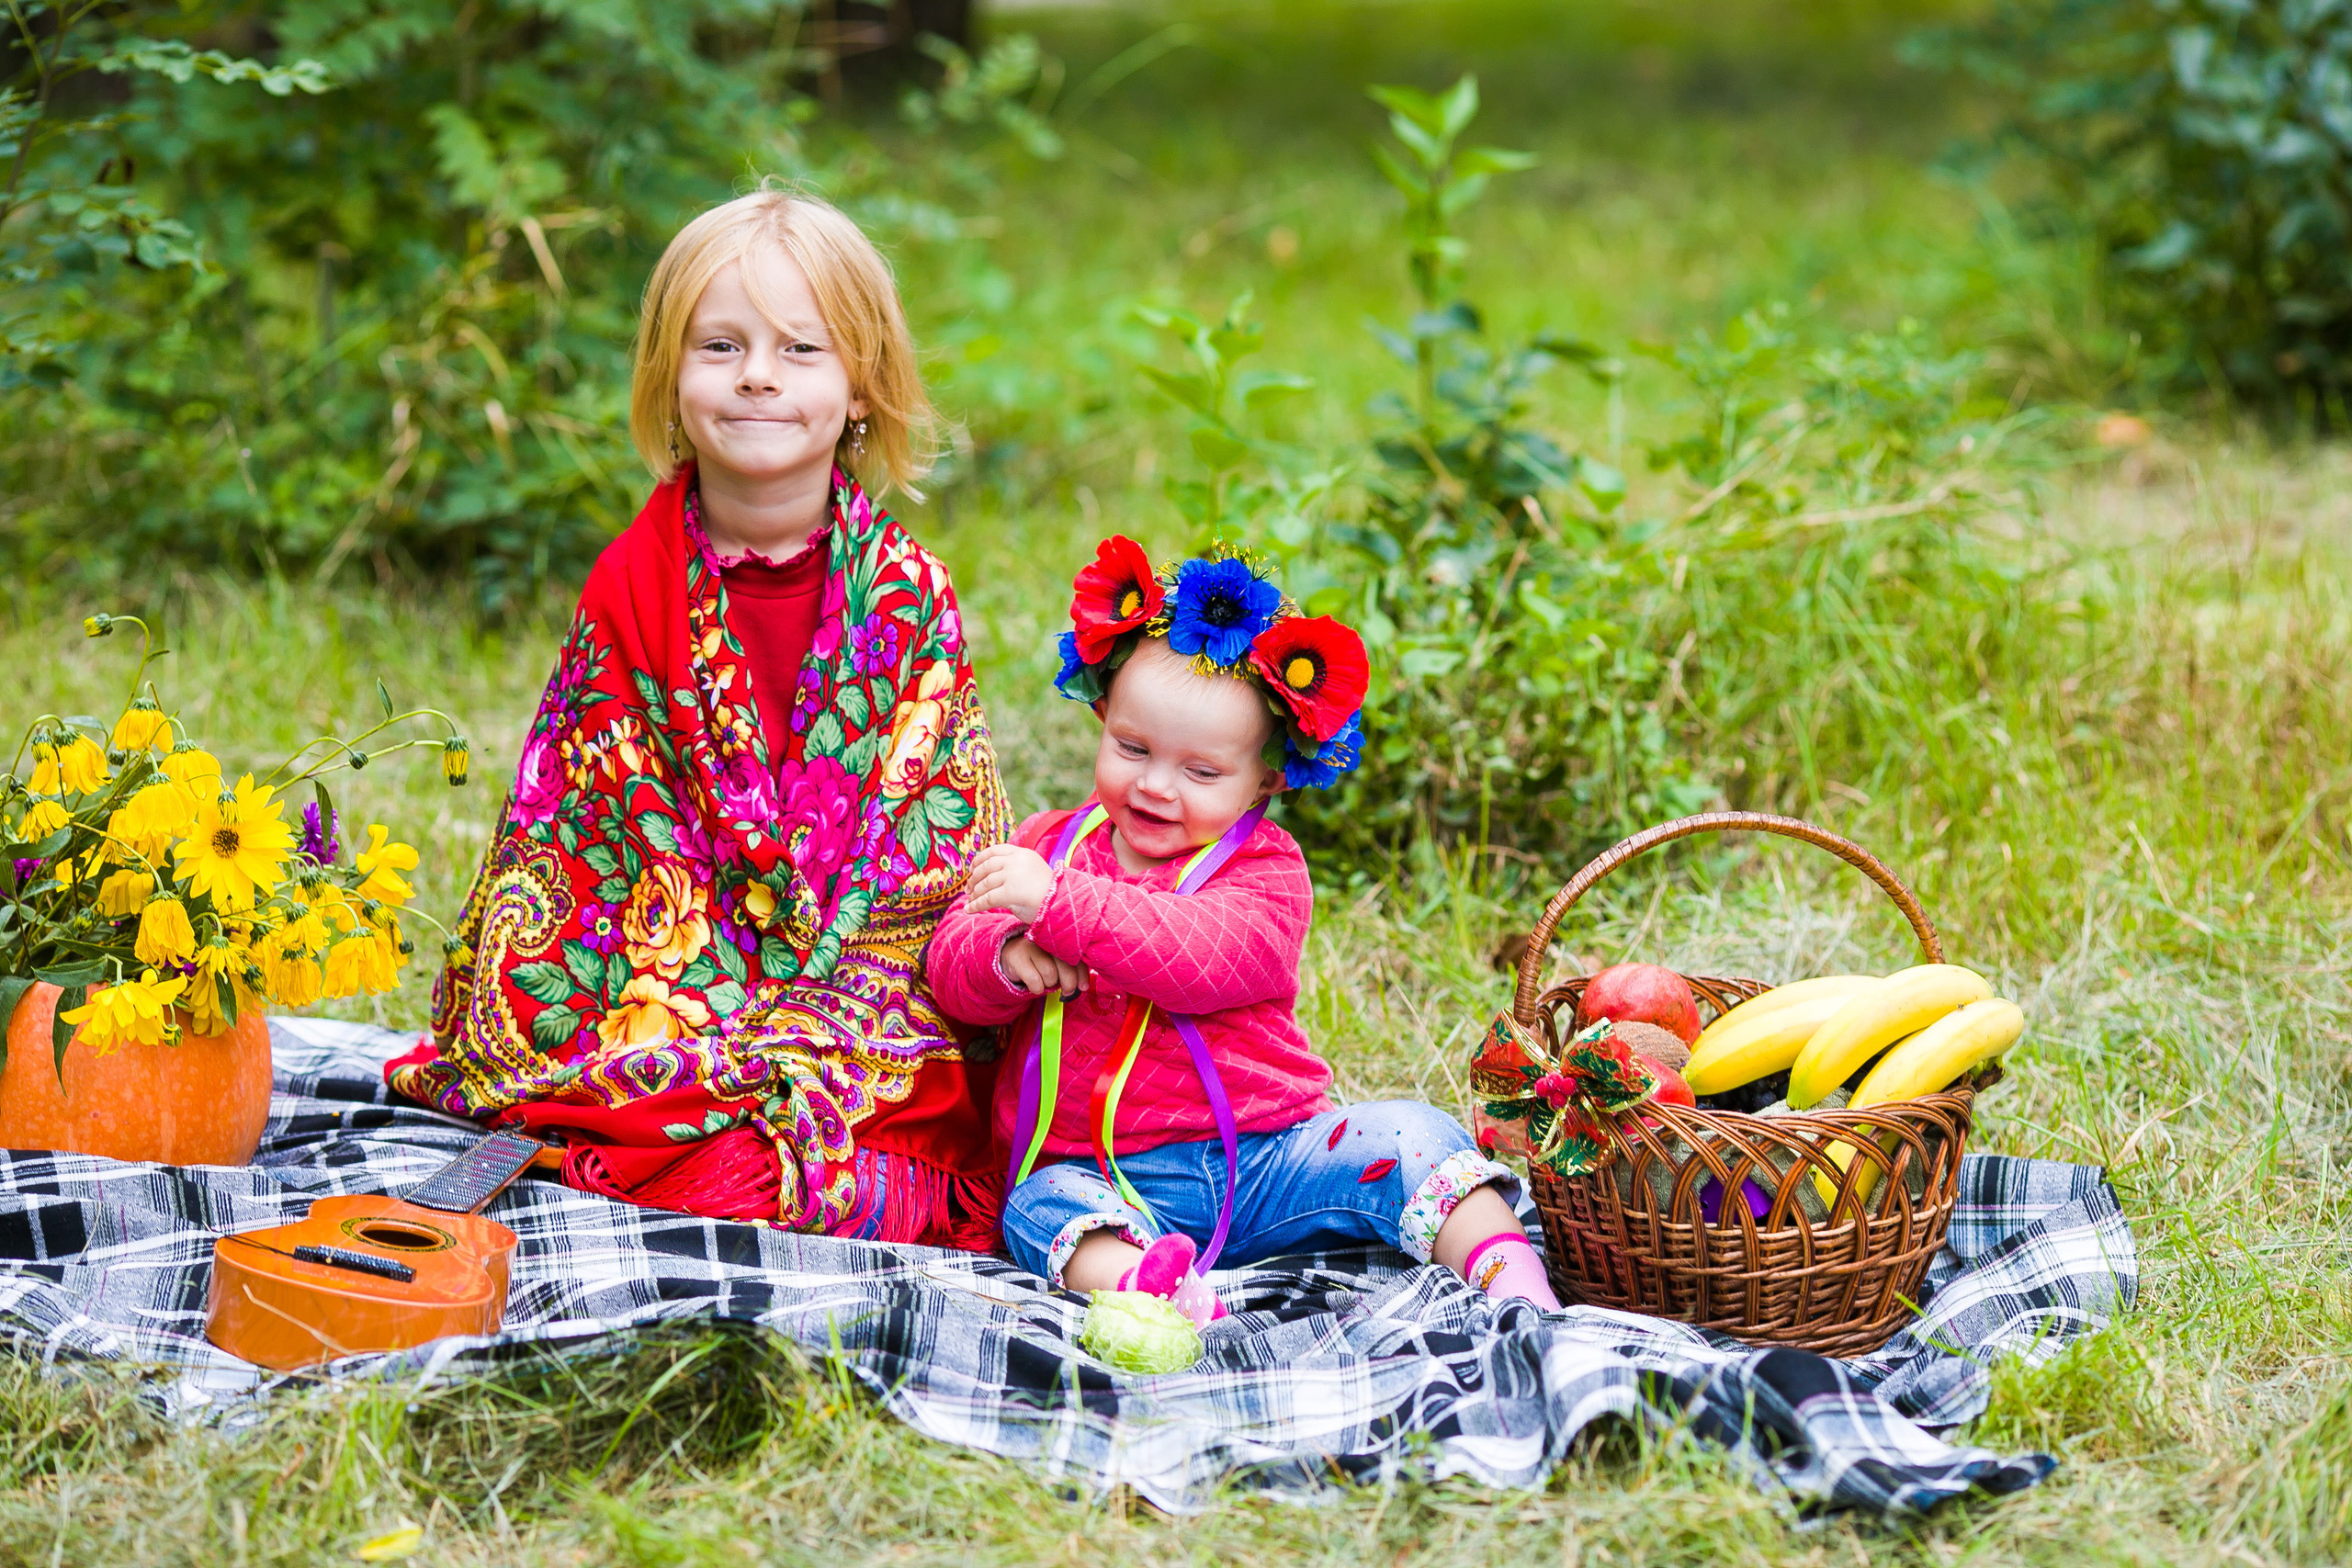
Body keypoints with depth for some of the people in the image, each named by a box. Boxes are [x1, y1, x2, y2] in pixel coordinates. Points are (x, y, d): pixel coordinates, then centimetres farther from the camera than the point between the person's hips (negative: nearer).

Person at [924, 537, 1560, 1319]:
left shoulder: (1265, 870, -1)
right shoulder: (1052, 843, 13)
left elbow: (1206, 959, -23)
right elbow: (950, 963, 7)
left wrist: (1060, 904, -28)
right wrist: (1006, 959, -18)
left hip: (1263, 1160, -1)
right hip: (1102, 1178, 1)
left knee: (1402, 1136, -22)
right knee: (1042, 1209, -32)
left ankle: (1510, 1278, -28)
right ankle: (1138, 1284, -61)